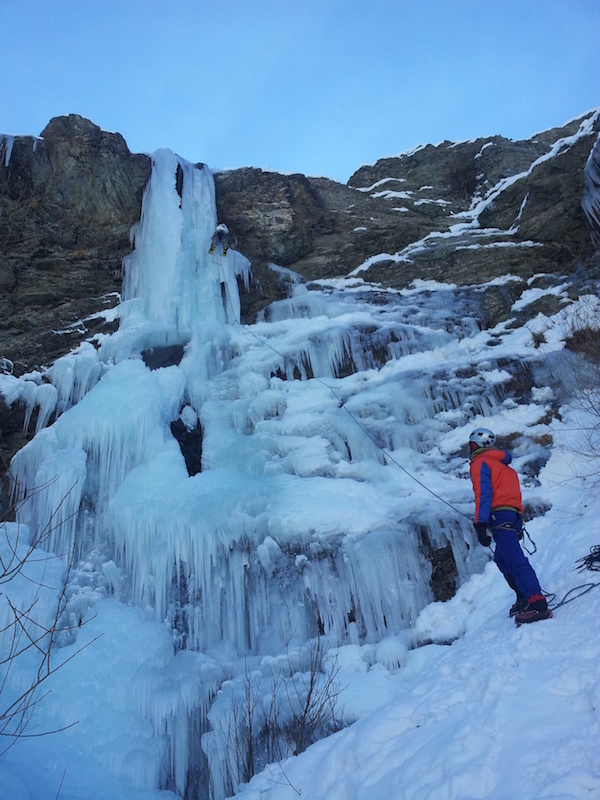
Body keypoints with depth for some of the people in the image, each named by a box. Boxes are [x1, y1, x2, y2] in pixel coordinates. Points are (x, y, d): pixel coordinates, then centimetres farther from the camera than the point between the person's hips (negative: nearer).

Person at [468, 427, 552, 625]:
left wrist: (480, 524, -18)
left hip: (500, 515, -9)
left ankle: (538, 604, -28)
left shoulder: (480, 462, 1)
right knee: (502, 559, 20)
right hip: (515, 515, 9)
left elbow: (483, 494, -13)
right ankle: (525, 599, 15)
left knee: (515, 560, -18)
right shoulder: (503, 464, 28)